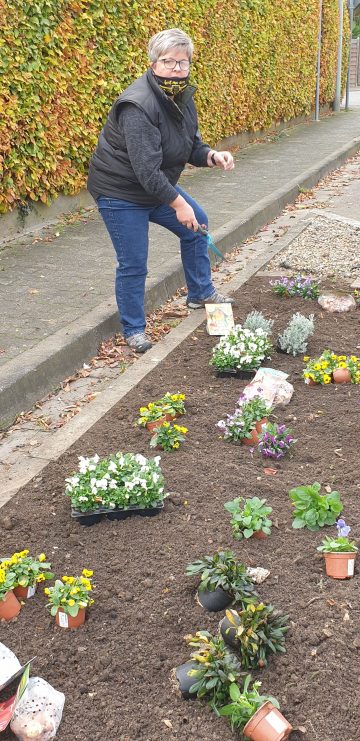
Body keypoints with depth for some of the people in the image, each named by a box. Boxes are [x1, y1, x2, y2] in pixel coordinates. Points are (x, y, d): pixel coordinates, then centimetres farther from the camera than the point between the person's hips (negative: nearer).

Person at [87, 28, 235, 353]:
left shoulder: (182, 97, 0)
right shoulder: (138, 105, -29)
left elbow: (192, 147, 7)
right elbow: (146, 168, -32)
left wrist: (213, 156, -15)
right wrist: (178, 203, -27)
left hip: (157, 184, 9)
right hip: (121, 192, -9)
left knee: (197, 225, 18)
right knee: (133, 265, -5)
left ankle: (200, 293, 35)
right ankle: (134, 330, 13)